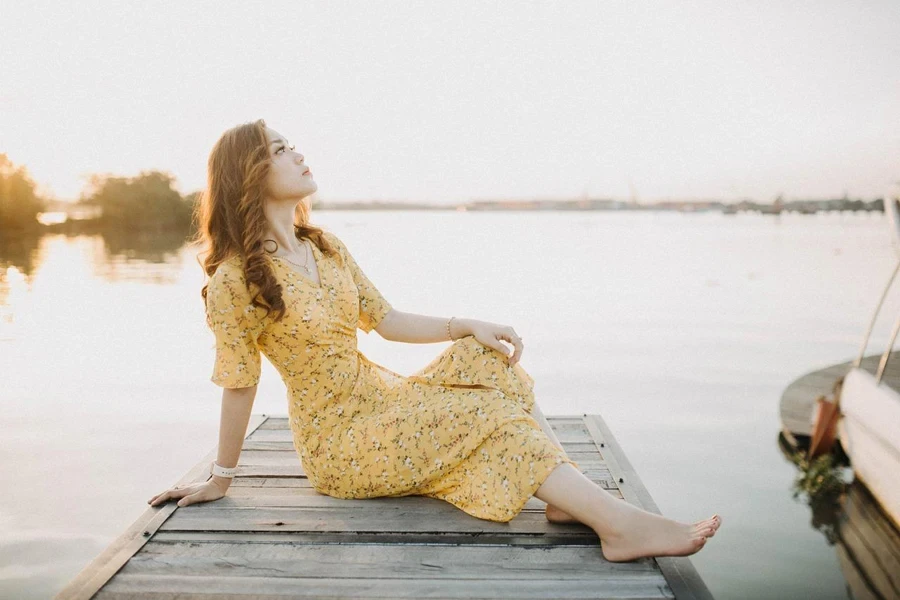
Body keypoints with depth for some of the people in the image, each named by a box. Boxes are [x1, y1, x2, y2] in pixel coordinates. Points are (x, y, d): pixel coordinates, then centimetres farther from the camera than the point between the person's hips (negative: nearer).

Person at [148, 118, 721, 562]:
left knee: (487, 360, -14)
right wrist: (220, 480, -2)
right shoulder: (234, 281, -17)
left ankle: (565, 497, -23)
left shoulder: (326, 247, 5)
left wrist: (467, 327, -6)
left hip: (383, 397, 7)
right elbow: (239, 386, -10)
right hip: (339, 439, -7)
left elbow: (388, 320, 6)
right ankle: (618, 523, -25)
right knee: (481, 415, -22)